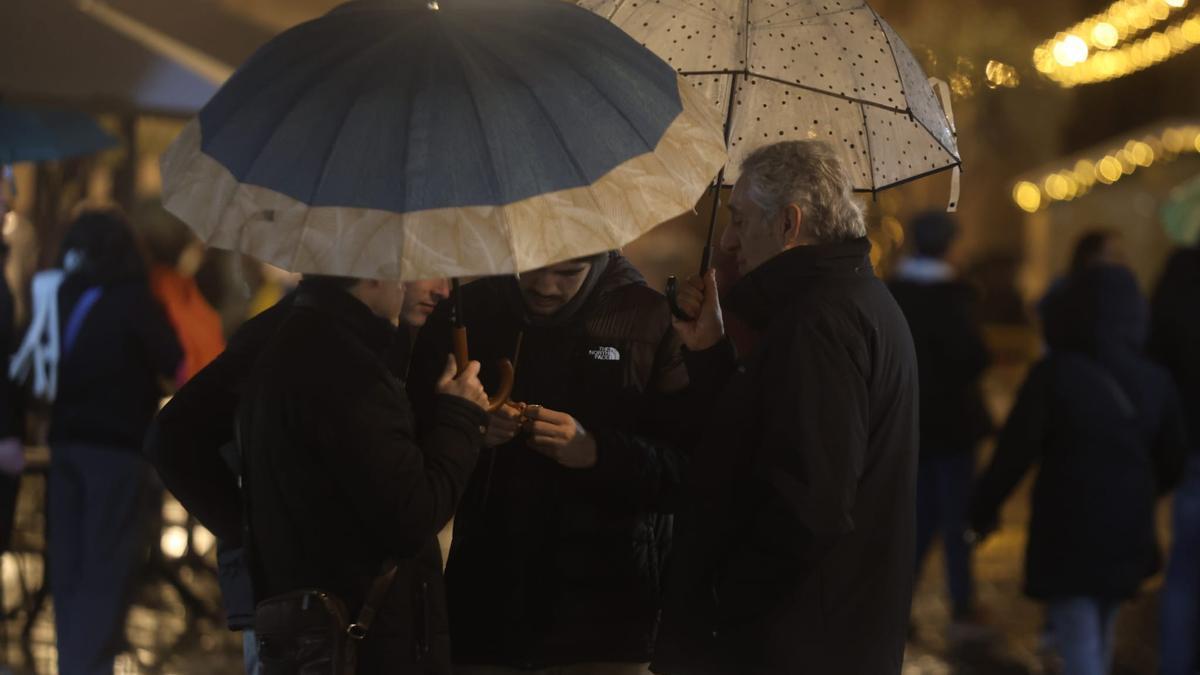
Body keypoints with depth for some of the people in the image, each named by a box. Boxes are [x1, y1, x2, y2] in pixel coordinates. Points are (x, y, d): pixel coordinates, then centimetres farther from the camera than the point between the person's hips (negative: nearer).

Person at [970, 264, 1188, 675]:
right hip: (1128, 534, 5)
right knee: (1099, 640, 23)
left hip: (1066, 535, -5)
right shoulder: (1154, 381, 1)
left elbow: (1014, 452, -14)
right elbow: (1171, 461, 8)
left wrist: (984, 507, 0)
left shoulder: (1055, 374, -14)